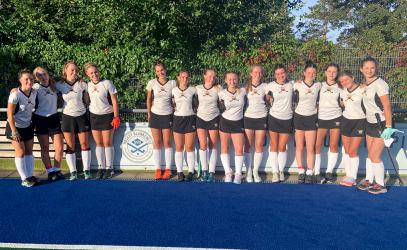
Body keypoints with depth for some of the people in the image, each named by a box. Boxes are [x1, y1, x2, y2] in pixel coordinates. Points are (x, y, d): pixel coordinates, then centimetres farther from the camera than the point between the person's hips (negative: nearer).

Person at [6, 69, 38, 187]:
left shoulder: (34, 93, -7)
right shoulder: (15, 94, -23)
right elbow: (10, 114, -20)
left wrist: (34, 123, 7)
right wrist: (14, 131, -19)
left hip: (28, 126, 5)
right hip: (16, 126, -5)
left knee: (29, 151, 8)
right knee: (21, 152, 0)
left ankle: (30, 176, 17)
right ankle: (24, 179, 9)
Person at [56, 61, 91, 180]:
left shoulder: (82, 84, 0)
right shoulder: (59, 85, -2)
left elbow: (87, 101, 7)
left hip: (82, 116, 1)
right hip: (68, 117, 0)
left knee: (84, 144, 3)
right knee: (70, 146, 3)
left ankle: (86, 170, 13)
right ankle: (73, 172, 12)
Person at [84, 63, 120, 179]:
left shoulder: (107, 83, -9)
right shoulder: (88, 85, 4)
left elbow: (114, 100, -9)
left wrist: (116, 117, -13)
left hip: (107, 116, -4)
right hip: (94, 116, 4)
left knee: (107, 143, 1)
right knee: (98, 143, 9)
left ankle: (109, 168, 11)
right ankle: (101, 167, 18)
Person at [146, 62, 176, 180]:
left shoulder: (172, 83, -3)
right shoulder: (152, 83, -3)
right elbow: (149, 99, 5)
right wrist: (149, 114, 3)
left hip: (167, 115, 0)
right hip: (155, 115, 1)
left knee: (167, 143, 5)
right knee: (157, 143, 6)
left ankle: (168, 169, 15)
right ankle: (158, 169, 14)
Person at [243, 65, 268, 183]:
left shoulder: (265, 86, 6)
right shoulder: (246, 87, 5)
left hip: (261, 118, 1)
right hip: (248, 118, 0)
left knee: (259, 146, 2)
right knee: (248, 146, 0)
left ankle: (256, 172, 14)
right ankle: (248, 172, 10)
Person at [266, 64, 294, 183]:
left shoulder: (291, 84, 2)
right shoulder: (271, 86, -2)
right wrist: (269, 99, -10)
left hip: (287, 119, 1)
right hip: (274, 118, -1)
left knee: (282, 147, 4)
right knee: (274, 146, 2)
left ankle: (281, 171, 20)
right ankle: (275, 172, 11)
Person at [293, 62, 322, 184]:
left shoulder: (318, 85, -2)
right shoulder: (298, 85, -7)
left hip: (311, 118, 1)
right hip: (299, 117, 0)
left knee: (310, 149, 0)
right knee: (299, 147, 6)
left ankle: (309, 174, 7)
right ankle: (301, 172, 15)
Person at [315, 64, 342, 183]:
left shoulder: (339, 87, 7)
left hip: (335, 118, 1)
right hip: (321, 118, -1)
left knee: (333, 146, 3)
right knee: (317, 145, -6)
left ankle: (329, 172, 13)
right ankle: (316, 173, 2)